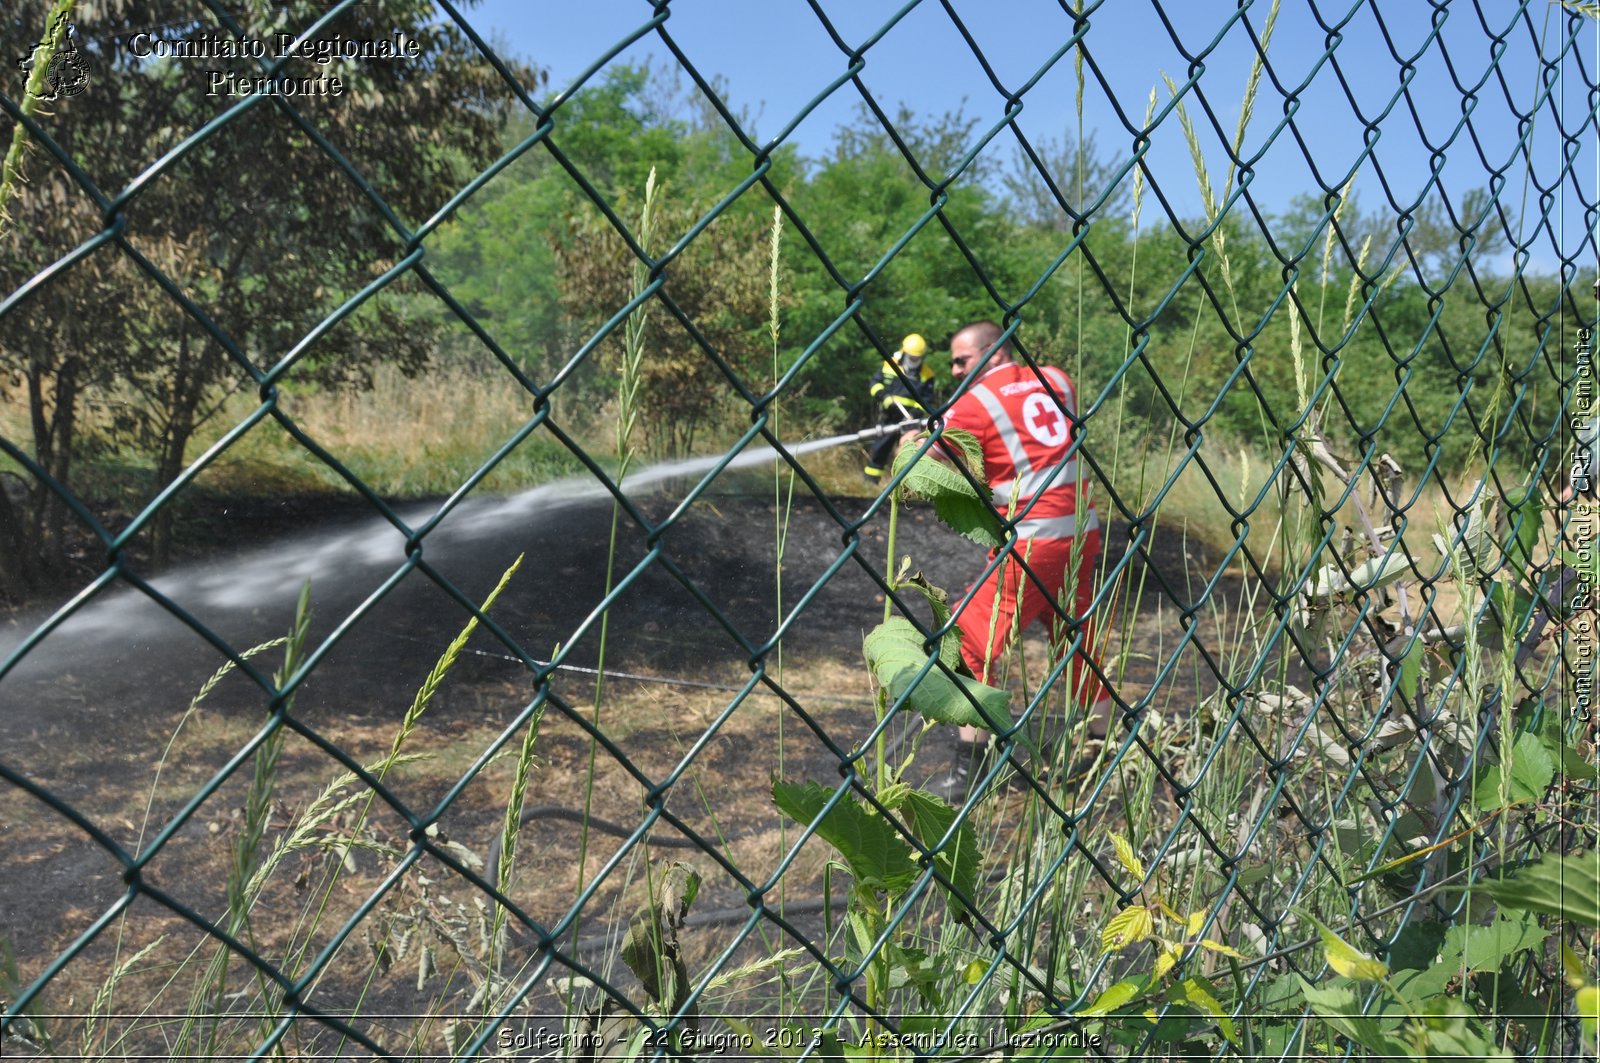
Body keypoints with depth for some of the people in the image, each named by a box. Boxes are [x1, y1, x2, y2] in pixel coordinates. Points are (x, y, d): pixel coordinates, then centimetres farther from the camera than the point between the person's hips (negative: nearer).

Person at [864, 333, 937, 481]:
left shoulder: (926, 374, -4)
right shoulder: (890, 364, 1)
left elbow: (926, 400, -3)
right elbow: (876, 383, 6)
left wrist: (915, 413, -20)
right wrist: (885, 398, -12)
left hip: (908, 419, -2)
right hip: (888, 417, 2)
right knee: (879, 448, 8)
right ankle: (869, 480, 19)